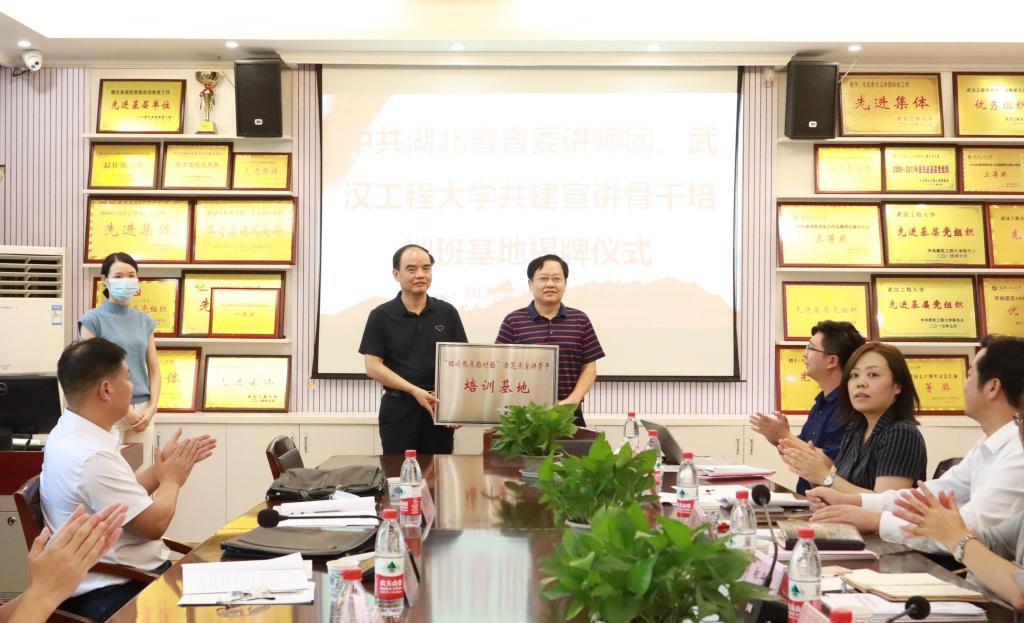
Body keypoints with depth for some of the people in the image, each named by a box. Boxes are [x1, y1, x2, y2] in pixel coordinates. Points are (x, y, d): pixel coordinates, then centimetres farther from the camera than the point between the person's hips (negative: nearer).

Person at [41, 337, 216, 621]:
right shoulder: (90, 456, -26)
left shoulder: (72, 434, 6)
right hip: (111, 595, -10)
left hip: (124, 576, 10)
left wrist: (163, 465, 12)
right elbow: (154, 524, -18)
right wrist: (172, 479, -2)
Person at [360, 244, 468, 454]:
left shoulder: (447, 313, 7)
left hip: (440, 408, 2)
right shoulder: (381, 316, 0)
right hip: (398, 409, -2)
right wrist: (415, 391, -15)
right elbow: (373, 366, -5)